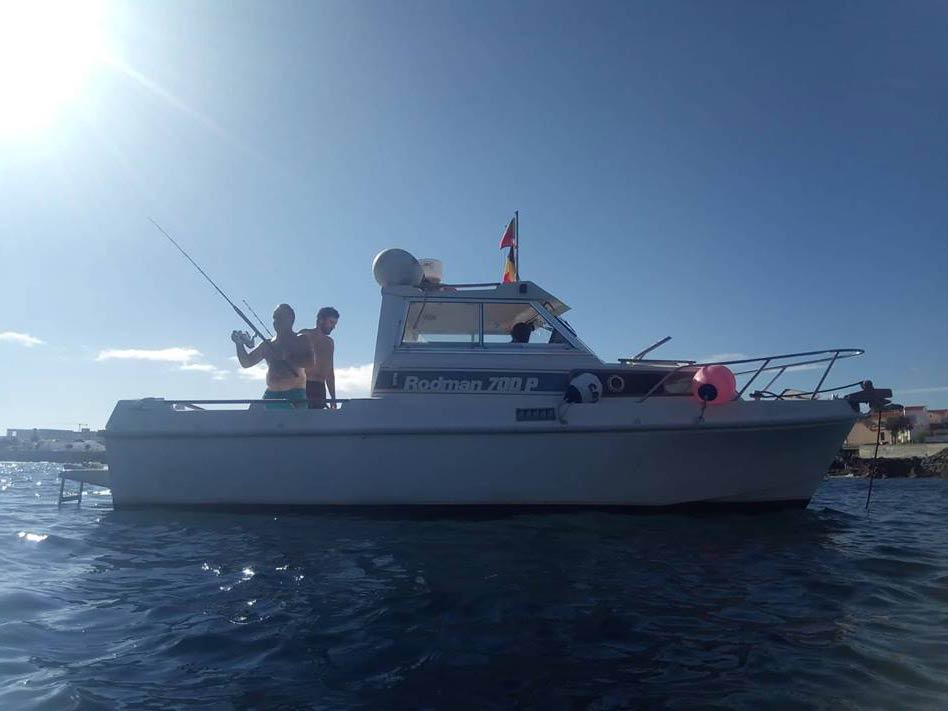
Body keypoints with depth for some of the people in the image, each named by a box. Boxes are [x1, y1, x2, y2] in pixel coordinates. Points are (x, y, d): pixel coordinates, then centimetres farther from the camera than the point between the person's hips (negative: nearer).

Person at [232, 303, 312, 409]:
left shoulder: (301, 340, 5)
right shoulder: (268, 345, 18)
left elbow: (310, 361, -11)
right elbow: (246, 362, 15)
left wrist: (287, 358, -19)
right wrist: (239, 344, 0)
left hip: (294, 396, -5)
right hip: (271, 395, 5)